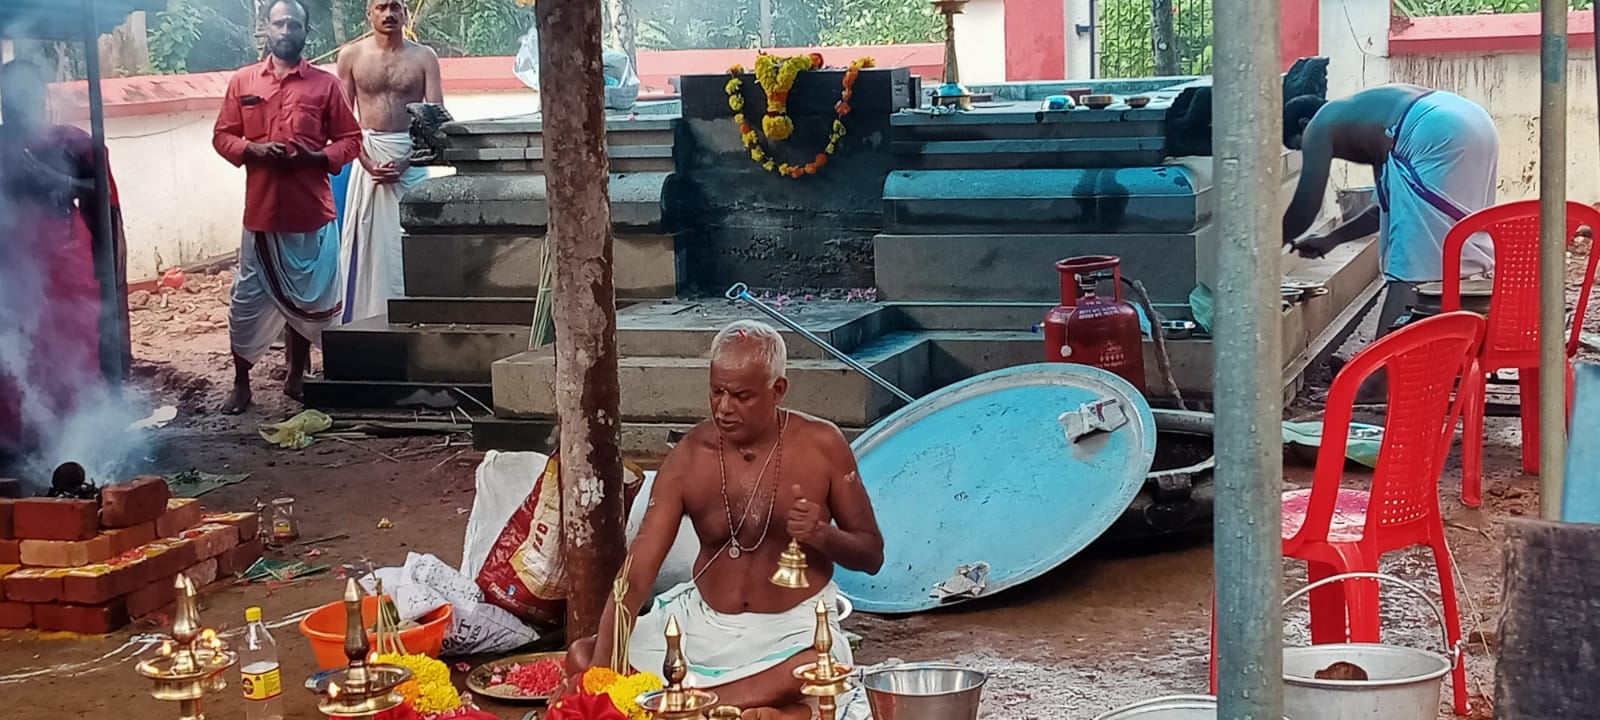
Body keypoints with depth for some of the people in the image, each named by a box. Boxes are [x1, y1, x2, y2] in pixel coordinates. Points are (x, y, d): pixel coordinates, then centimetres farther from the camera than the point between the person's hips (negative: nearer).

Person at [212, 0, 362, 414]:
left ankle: (297, 375, 25)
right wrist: (252, 150, -11)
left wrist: (317, 156, -14)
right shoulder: (242, 82, 6)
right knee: (248, 300, 4)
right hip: (261, 211, 1)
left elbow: (350, 140, 4)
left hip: (312, 212, -1)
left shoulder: (325, 84, 2)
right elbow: (222, 137, 9)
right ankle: (241, 385, 15)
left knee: (308, 297, 8)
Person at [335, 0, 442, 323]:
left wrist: (405, 162, -11)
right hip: (368, 155, 1)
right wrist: (367, 162, -10)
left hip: (410, 157, -1)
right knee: (366, 240, 1)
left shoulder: (423, 57, 2)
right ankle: (363, 316, 6)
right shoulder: (351, 56, 4)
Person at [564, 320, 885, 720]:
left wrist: (822, 535, -23)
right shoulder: (688, 459, -7)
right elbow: (637, 573, -13)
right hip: (704, 623, 3)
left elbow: (872, 554, 1)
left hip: (793, 629, -3)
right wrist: (601, 667, -28)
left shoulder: (821, 446, -8)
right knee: (582, 659, -15)